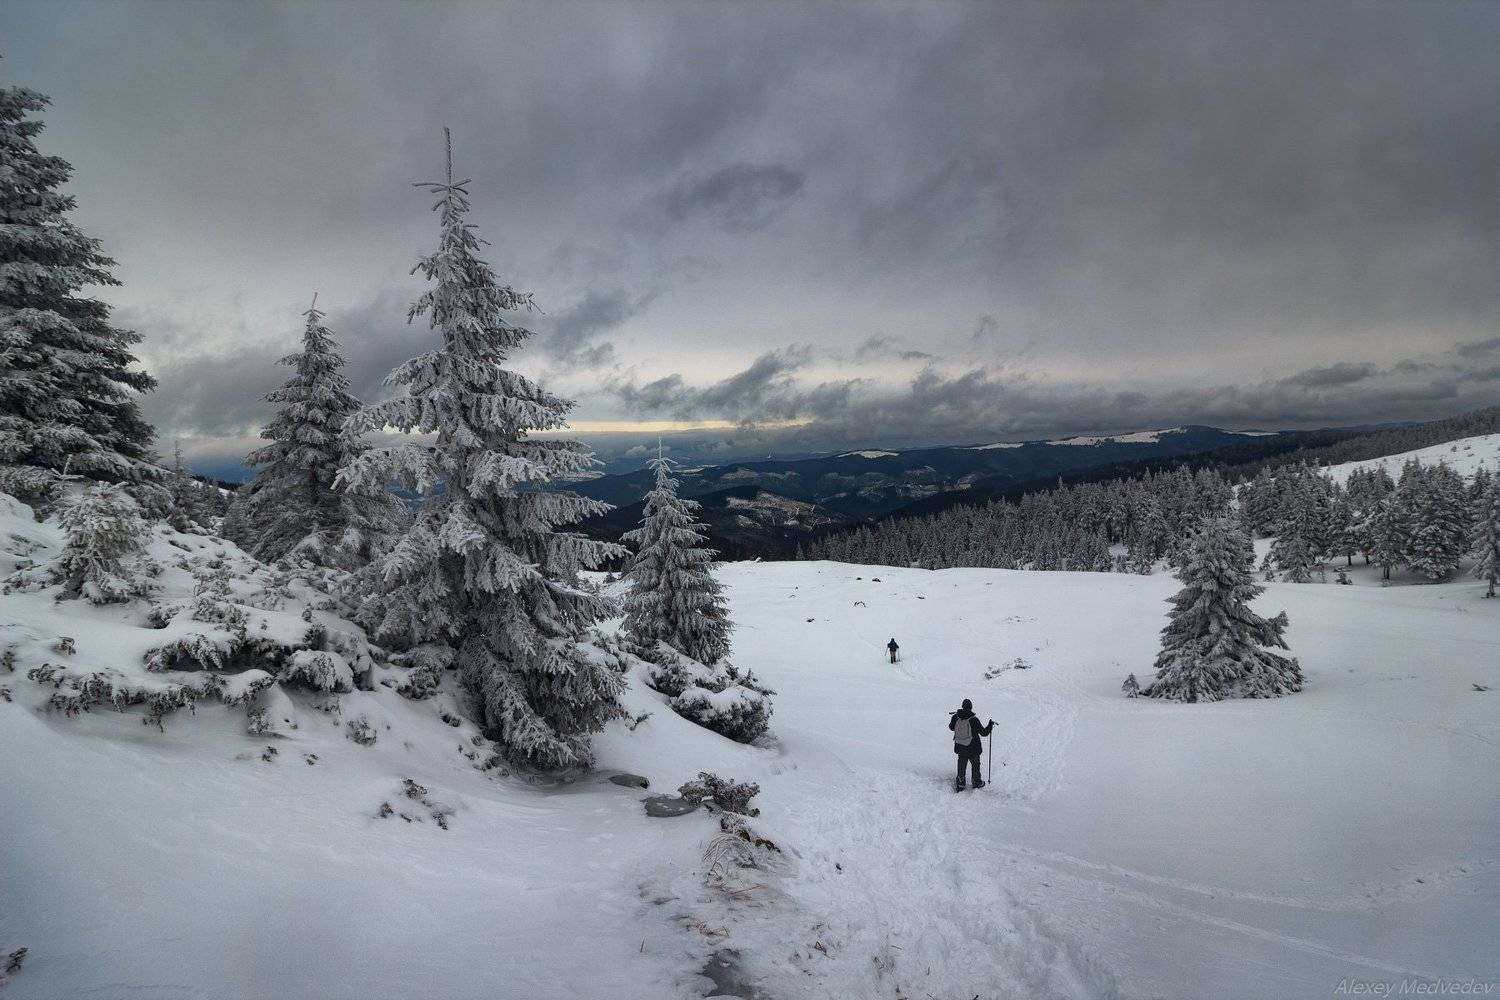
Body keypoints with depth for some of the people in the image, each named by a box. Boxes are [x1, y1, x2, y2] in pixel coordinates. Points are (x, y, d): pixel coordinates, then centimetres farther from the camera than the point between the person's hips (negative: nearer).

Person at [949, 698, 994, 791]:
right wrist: (991, 724, -1)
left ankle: (960, 783, 23)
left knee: (961, 765, 19)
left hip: (960, 748, 3)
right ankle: (976, 783, 32)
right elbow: (983, 732, -16)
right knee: (975, 764, 18)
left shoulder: (956, 717, -12)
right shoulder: (973, 720, -24)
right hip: (973, 748, -3)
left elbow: (951, 727, 8)